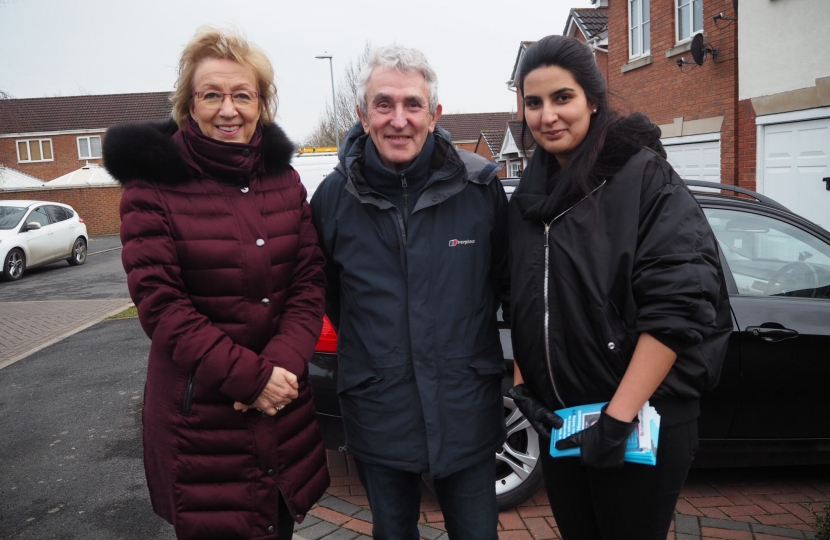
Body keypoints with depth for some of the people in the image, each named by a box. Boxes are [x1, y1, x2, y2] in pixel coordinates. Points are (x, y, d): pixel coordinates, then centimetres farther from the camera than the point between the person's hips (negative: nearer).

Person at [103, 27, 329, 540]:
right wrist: (249, 377, -18)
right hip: (198, 415, -4)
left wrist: (282, 364, -14)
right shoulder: (153, 184, -8)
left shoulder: (283, 178, 4)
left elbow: (309, 281, 0)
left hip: (285, 406, 4)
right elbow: (159, 304, -14)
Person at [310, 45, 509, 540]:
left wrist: (464, 331, 8)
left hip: (467, 412, 0)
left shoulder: (480, 186, -8)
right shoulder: (334, 196, -6)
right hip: (377, 419, 1)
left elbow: (509, 279, 6)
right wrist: (370, 349, 10)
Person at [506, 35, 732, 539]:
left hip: (642, 422, -5)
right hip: (558, 420, 5)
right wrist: (523, 384, 5)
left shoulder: (645, 177, -12)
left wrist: (618, 417, -21)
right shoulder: (530, 194, 6)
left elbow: (678, 307, -19)